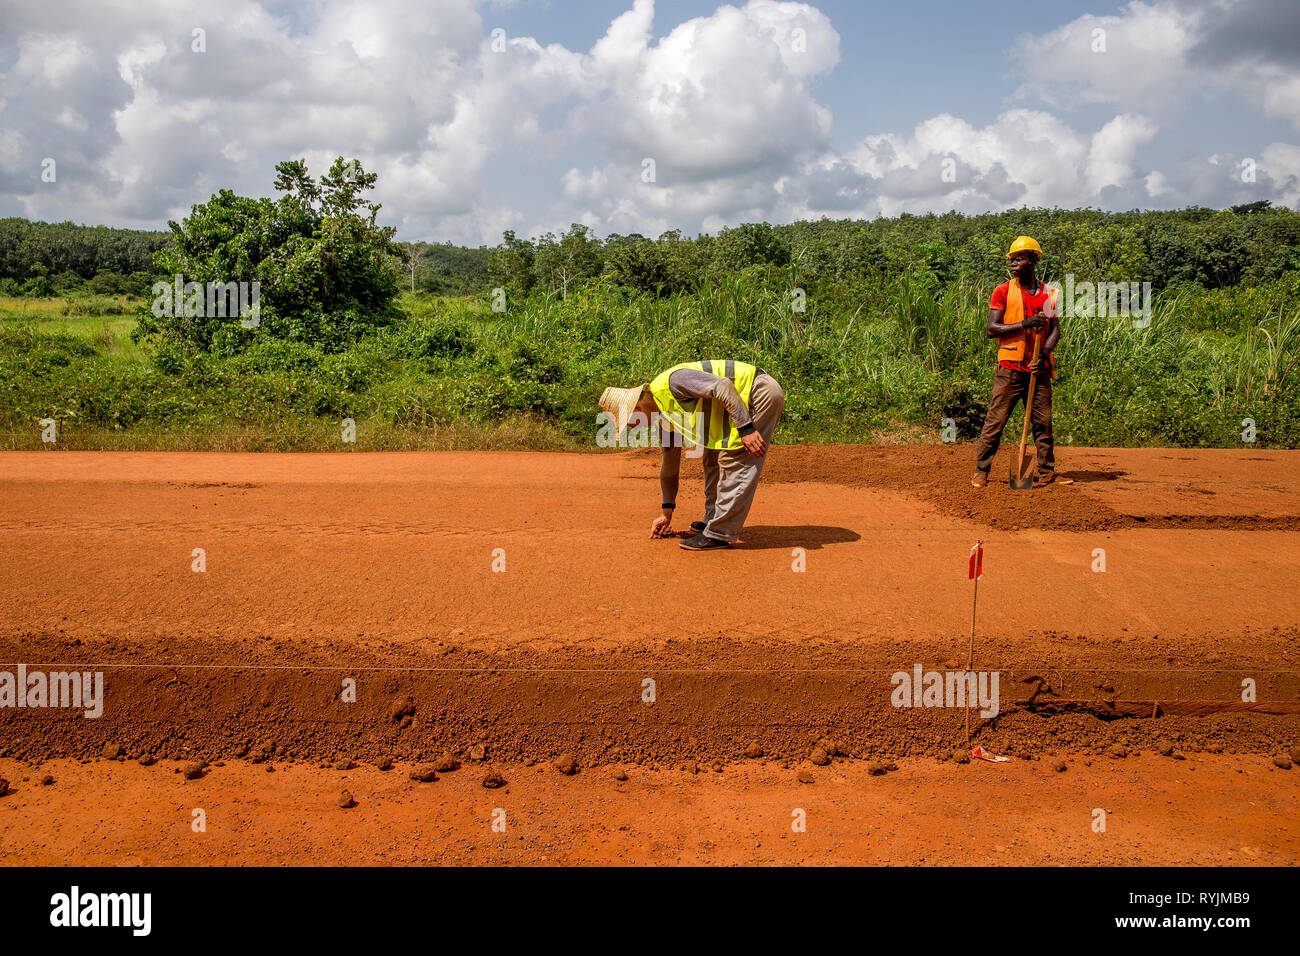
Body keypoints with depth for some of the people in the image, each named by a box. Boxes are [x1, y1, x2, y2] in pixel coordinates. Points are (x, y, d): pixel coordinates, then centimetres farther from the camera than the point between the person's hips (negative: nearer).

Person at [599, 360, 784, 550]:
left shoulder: (671, 381, -18)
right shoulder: (665, 417, 12)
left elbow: (723, 387, -27)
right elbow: (669, 463, 21)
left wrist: (746, 429, -29)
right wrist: (666, 512, 24)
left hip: (761, 393, -10)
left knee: (735, 463, -12)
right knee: (713, 458, 15)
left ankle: (720, 534, -10)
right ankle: (714, 519, 24)